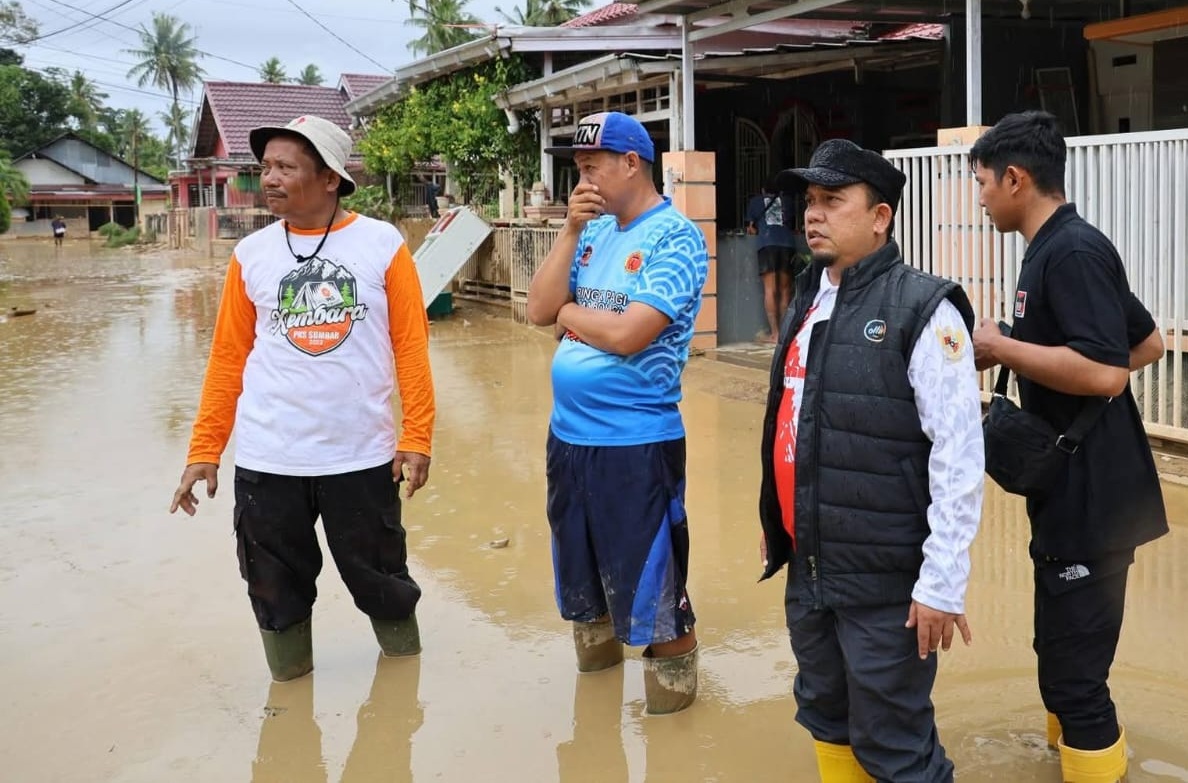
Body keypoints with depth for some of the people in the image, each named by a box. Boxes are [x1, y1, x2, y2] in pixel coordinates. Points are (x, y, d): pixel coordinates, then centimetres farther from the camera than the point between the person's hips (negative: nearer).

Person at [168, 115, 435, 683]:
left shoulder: (383, 245, -3)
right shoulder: (251, 254, 2)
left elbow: (411, 346, -4)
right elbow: (228, 358, 5)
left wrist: (417, 437, -10)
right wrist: (204, 451, 2)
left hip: (362, 457, -1)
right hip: (267, 462, 2)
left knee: (382, 582, 13)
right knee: (277, 590, 12)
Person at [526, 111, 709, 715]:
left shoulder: (675, 237, -13)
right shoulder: (592, 231, 9)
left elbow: (627, 335, -23)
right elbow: (538, 311, 1)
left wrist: (567, 311, -6)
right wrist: (570, 231, -6)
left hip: (637, 442, -8)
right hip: (568, 434, 8)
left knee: (650, 586, 2)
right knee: (581, 575, 23)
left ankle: (673, 686, 20)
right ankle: (594, 665, 44)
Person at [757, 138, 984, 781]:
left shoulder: (922, 310, -15)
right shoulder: (807, 303, 10)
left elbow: (958, 457, -18)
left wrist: (942, 582, -19)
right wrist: (776, 527, 19)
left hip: (884, 580, -7)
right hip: (807, 567, 8)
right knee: (825, 721, 21)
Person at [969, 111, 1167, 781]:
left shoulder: (1071, 252, -17)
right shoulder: (1061, 249, 13)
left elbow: (1105, 372, -27)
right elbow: (1148, 343, 20)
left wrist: (998, 347, -18)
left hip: (1090, 496, -10)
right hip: (1074, 492, 10)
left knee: (1074, 670, -3)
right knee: (1065, 655, 21)